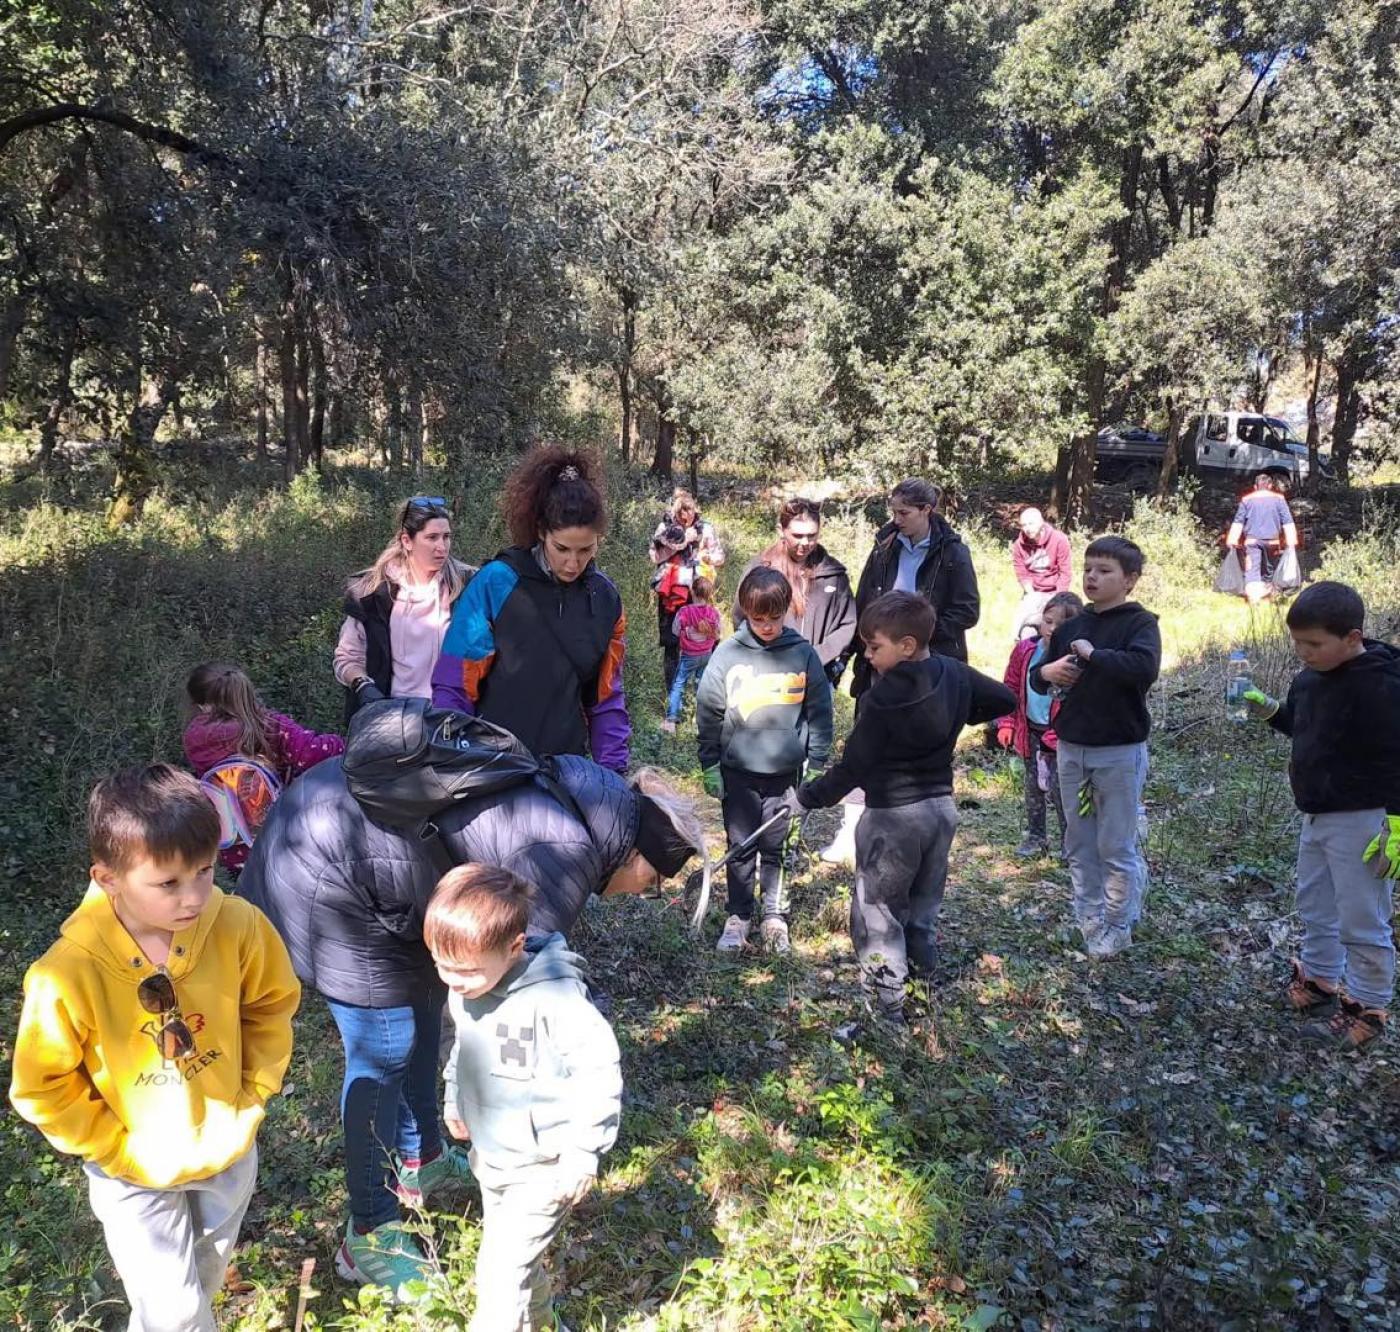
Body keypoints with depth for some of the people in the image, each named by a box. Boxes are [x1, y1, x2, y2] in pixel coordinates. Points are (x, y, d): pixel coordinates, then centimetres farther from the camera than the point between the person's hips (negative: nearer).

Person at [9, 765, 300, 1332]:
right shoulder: (68, 974, -31)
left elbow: (273, 1004, -4)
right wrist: (117, 1148, -14)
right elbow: (42, 1088, -15)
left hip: (230, 1150, 3)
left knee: (206, 1278, 29)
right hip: (135, 1174, -3)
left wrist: (254, 1094, -6)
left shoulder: (239, 926, -25)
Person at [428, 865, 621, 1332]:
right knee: (515, 1257, 25)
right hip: (490, 1155, 8)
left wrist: (582, 1155, -22)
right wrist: (455, 1100, 20)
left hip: (543, 1167, -8)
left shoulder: (554, 999, -31)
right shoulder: (463, 988, -7)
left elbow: (599, 1070, -26)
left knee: (500, 1269, -7)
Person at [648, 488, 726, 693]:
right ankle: (671, 690, 16)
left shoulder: (705, 529, 3)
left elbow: (720, 558, 8)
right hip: (670, 593, 1)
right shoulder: (665, 527, 3)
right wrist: (682, 541, -11)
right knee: (671, 644, 6)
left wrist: (708, 557, -14)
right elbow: (654, 555, -8)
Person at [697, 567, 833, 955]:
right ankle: (738, 916, 23)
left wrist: (816, 764, 1)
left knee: (777, 848, 10)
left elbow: (819, 712, 2)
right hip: (737, 770, 0)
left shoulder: (803, 653, -5)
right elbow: (708, 712, 0)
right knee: (740, 847, 11)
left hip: (786, 771, 0)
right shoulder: (727, 653, -6)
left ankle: (775, 917, 23)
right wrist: (710, 765, 0)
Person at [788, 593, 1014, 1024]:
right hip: (941, 806, 7)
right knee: (923, 909, 21)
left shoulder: (884, 697, -22)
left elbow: (852, 768, -19)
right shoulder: (955, 674, -2)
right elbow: (1005, 699, 14)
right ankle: (922, 983, 32)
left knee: (877, 913, 3)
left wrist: (806, 798, -11)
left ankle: (886, 1005, 5)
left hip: (894, 815, -7)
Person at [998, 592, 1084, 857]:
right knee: (1033, 785, 14)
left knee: (1058, 786, -2)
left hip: (1058, 733, -4)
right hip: (1030, 731, 4)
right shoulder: (1025, 651, -2)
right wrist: (1006, 724, 3)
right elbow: (1011, 688, 7)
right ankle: (1035, 836, 27)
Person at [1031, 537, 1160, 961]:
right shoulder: (1071, 628, 9)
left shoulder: (1140, 623, -8)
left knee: (1117, 847, 4)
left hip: (1120, 753, -6)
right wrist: (1046, 672, -6)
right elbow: (1036, 678, 15)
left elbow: (1145, 667, -28)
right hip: (1071, 750, 6)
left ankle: (1117, 926, 19)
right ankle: (1089, 921, 24)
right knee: (1079, 845, 12)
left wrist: (1094, 655, -23)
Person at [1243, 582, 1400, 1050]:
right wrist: (1269, 710, 0)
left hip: (1360, 822, -9)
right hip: (1316, 816, 9)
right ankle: (1318, 980, 39)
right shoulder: (1309, 678, 2)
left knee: (1362, 921, 2)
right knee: (1314, 906, 22)